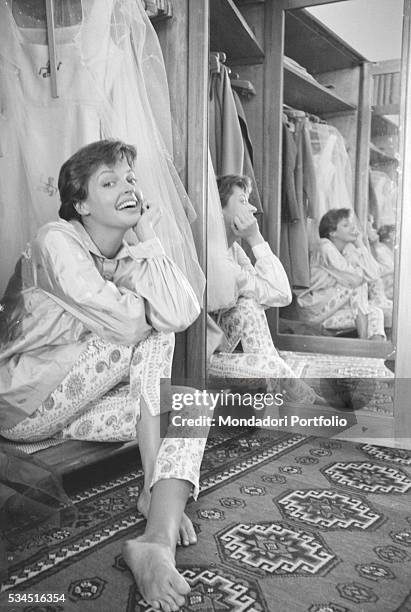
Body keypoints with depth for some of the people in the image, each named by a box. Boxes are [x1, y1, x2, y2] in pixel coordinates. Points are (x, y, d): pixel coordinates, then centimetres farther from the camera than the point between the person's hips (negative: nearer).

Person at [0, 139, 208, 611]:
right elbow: (127, 322, -30)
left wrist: (146, 243, -17)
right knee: (152, 334, -23)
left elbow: (184, 315, -16)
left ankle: (158, 540, -32)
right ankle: (157, 485, -17)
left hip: (79, 400, 7)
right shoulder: (57, 241, -17)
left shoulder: (133, 249, 4)